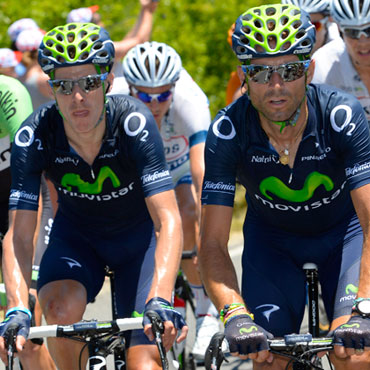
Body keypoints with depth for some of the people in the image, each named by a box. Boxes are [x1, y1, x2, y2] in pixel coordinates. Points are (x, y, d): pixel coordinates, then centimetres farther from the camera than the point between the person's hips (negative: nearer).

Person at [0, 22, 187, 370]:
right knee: (62, 309, -31)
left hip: (139, 235, -1)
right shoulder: (34, 135, -26)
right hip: (76, 237, 1)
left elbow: (168, 220, -37)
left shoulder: (133, 122, -31)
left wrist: (160, 300, -52)